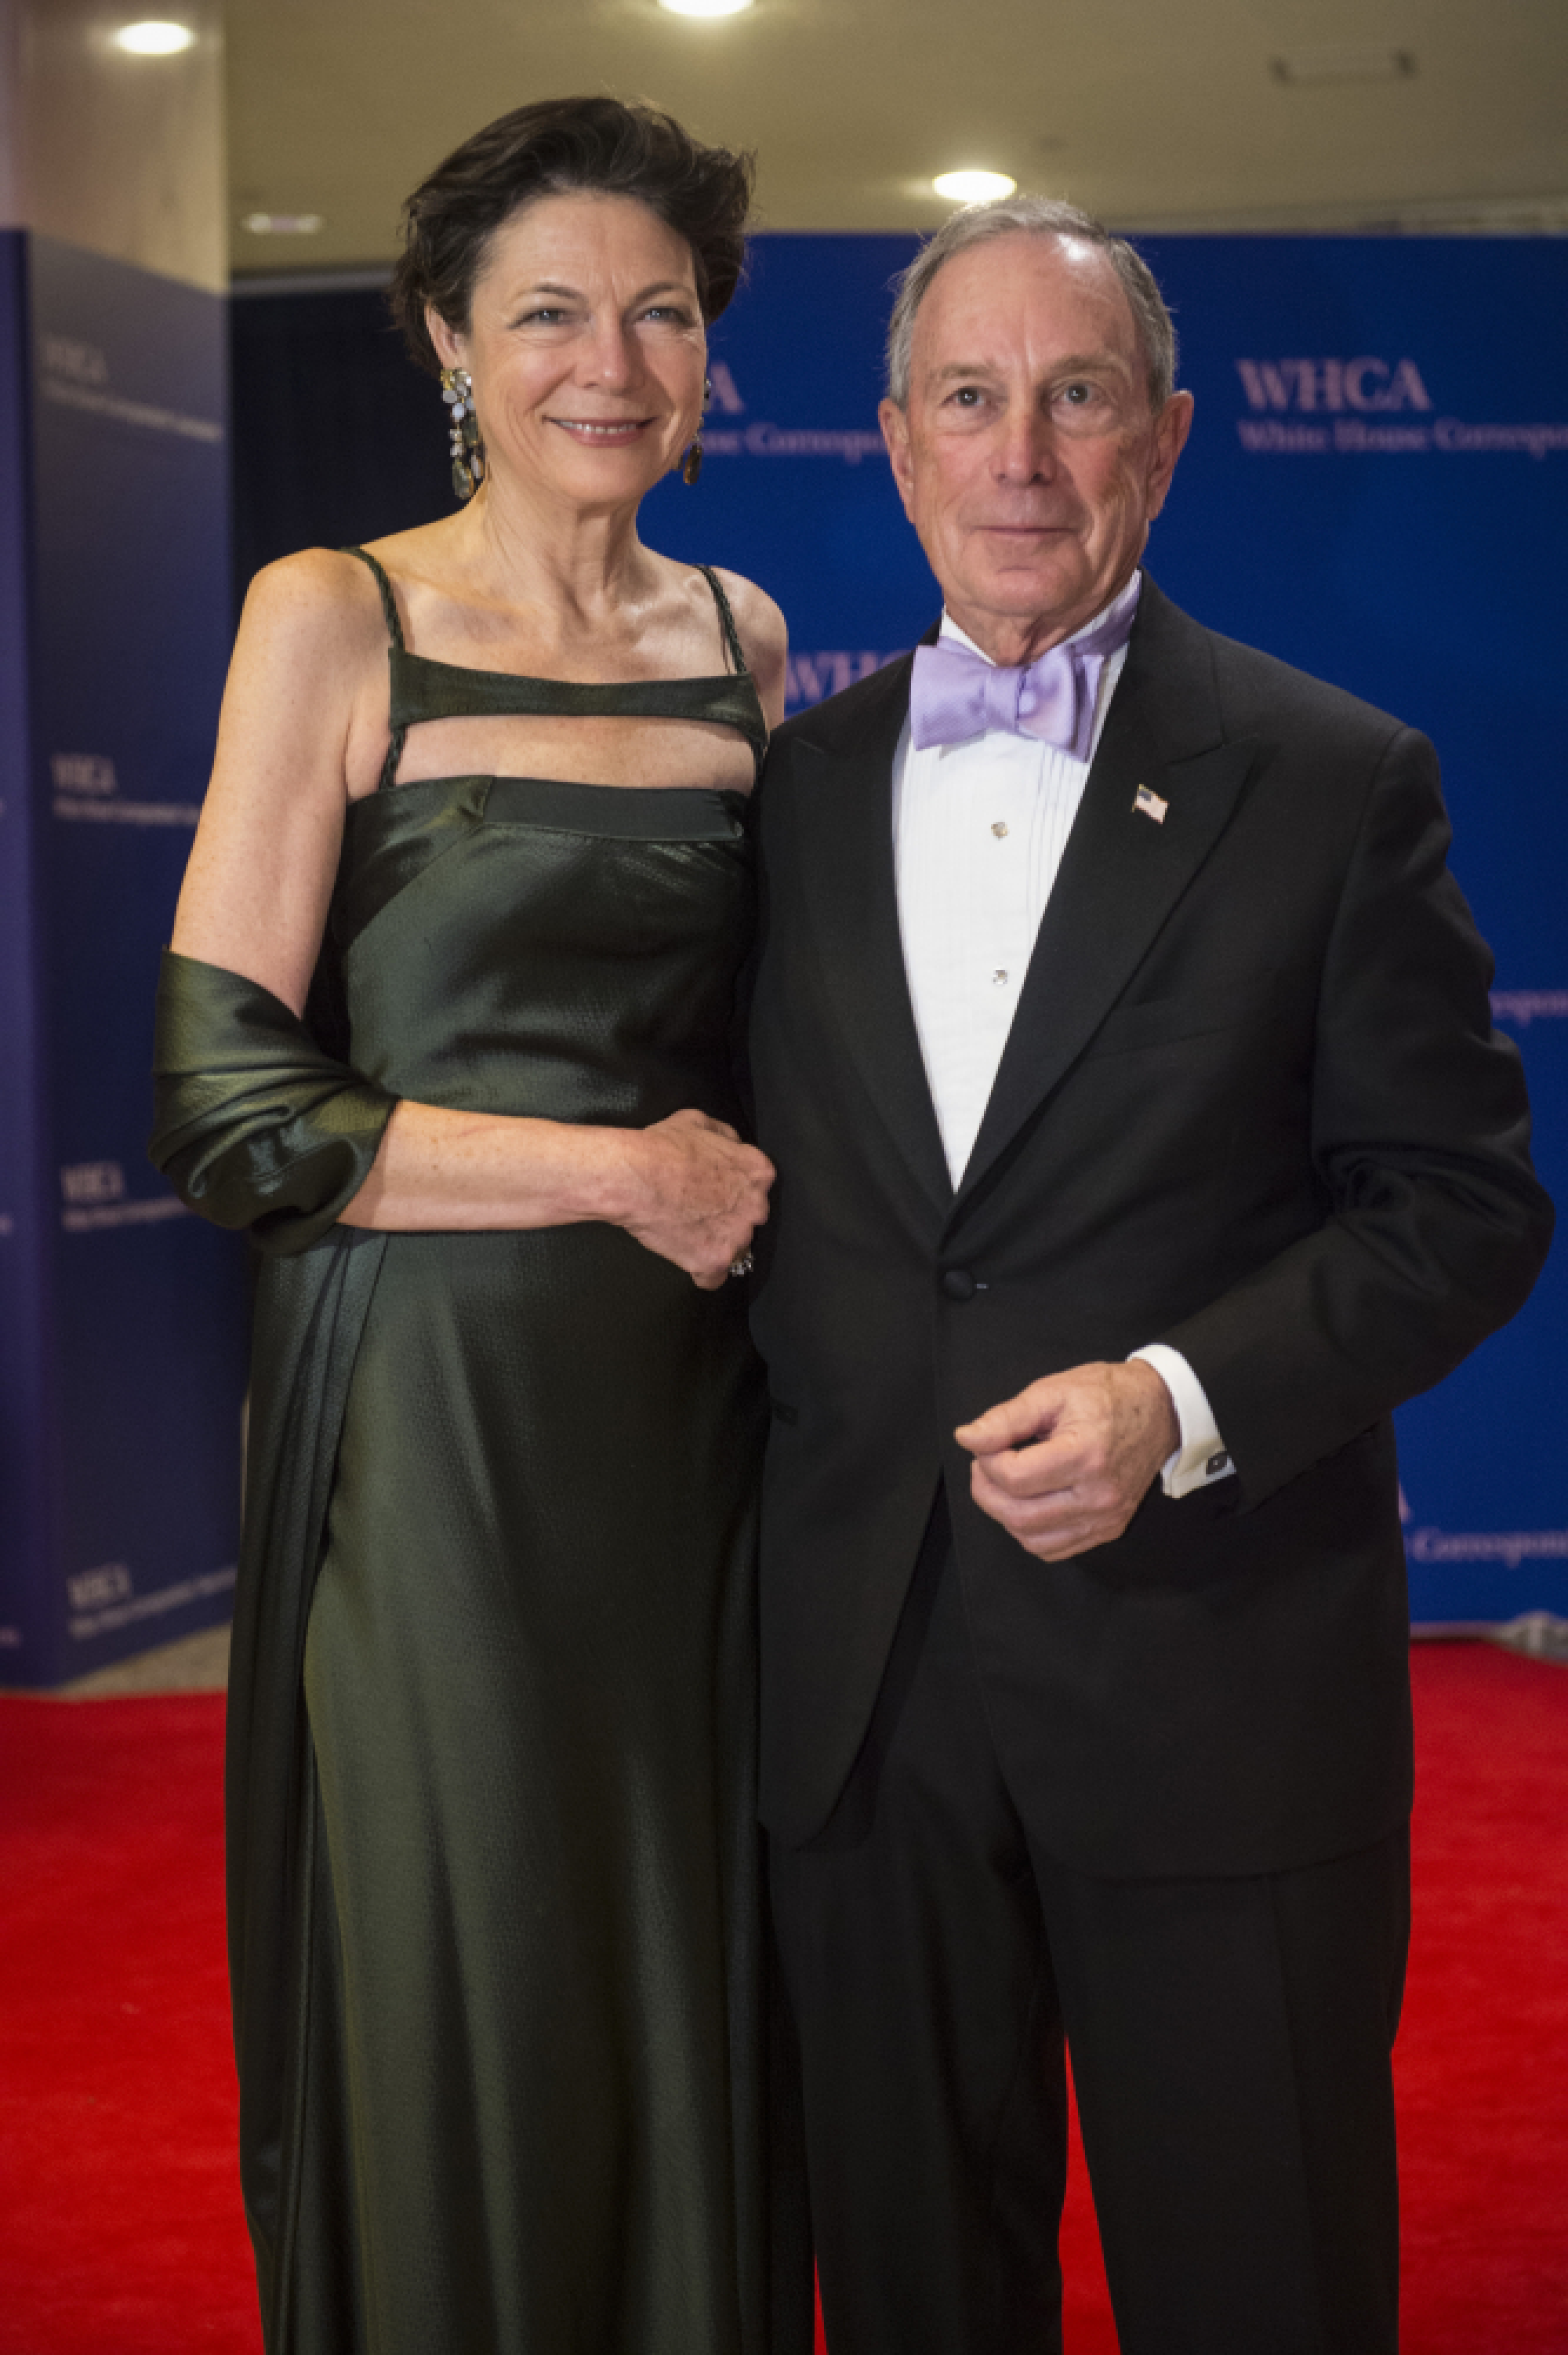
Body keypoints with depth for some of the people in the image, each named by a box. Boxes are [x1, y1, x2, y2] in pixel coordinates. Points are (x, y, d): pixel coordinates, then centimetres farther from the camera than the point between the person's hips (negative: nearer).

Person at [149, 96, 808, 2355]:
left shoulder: (740, 633, 10)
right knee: (469, 2023, 3)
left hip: (690, 1407, 5)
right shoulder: (337, 619, -5)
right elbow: (223, 1104, -11)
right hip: (431, 1421, -4)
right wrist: (629, 1170, -11)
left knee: (691, 2009, 9)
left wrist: (750, 1175, 3)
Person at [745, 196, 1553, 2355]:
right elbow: (763, 1195, 14)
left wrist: (1178, 1403, -18)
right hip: (862, 1675, 3)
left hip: (1220, 1677, -3)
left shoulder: (1336, 783, -2)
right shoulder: (795, 785, 9)